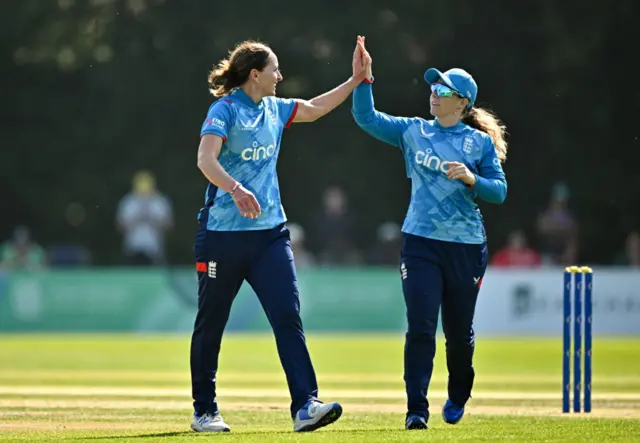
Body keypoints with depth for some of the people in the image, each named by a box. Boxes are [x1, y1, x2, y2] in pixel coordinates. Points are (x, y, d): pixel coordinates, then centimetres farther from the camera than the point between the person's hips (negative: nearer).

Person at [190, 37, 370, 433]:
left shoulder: (274, 109, 13)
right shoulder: (225, 109, -9)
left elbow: (314, 109, 31)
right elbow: (205, 159, -24)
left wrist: (356, 80, 28)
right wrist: (236, 189, -40)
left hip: (270, 233, 6)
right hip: (224, 233, -6)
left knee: (288, 317, -10)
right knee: (211, 324, 7)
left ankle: (305, 406, -17)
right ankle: (205, 411, 19)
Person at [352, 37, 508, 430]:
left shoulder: (480, 142, 1)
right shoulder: (413, 131, 6)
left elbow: (500, 191, -3)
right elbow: (367, 118, 2)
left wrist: (471, 178, -20)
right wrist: (364, 78, -10)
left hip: (466, 246, -1)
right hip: (420, 243, 1)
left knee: (459, 330, 11)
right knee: (420, 328, -10)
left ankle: (458, 397, 36)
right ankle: (417, 409, -9)